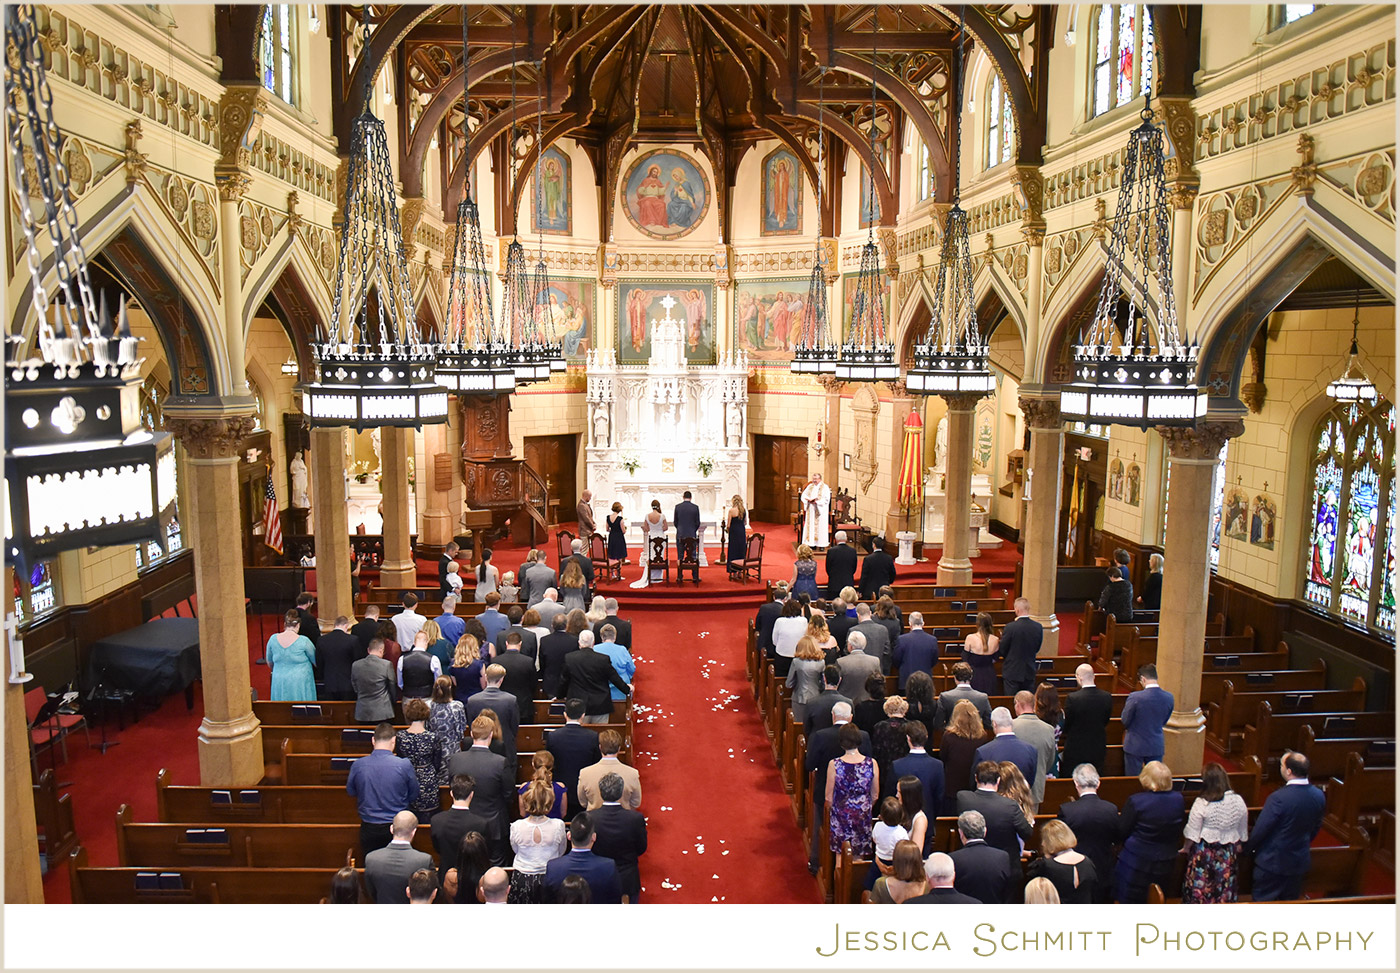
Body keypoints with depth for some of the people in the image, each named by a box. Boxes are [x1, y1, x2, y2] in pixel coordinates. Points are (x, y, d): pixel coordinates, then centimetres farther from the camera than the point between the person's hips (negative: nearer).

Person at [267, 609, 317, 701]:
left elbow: (269, 663, 13)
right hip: (300, 682, -4)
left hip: (280, 684, 4)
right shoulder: (303, 641, -14)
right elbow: (316, 661, -1)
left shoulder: (273, 639, -3)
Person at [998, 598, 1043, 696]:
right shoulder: (1038, 627, -7)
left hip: (1012, 671, -4)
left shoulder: (1010, 627, -20)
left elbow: (1002, 650, -11)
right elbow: (1037, 649, 5)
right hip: (1030, 671, 4)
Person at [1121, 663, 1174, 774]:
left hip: (1135, 747, -4)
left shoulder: (1135, 697, -22)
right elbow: (1164, 722, 6)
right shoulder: (1169, 698, -8)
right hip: (1157, 747, 4)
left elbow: (1125, 721, -9)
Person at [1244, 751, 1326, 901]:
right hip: (1300, 861, 6)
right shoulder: (1319, 796, -8)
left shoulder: (1278, 798, -29)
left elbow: (1260, 830, -20)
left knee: (1262, 901, 9)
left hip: (1272, 862, -6)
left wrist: (1246, 848, -2)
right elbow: (1316, 827, 8)